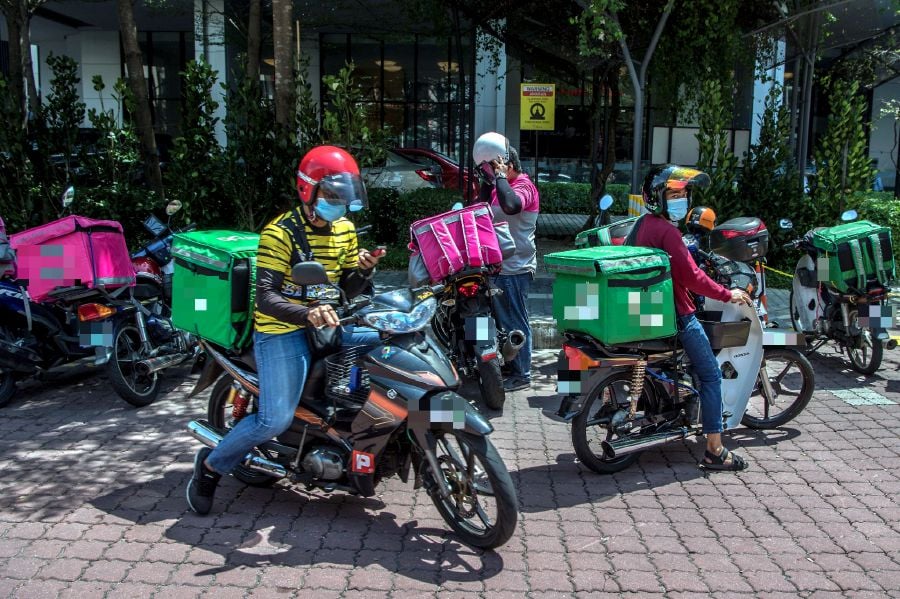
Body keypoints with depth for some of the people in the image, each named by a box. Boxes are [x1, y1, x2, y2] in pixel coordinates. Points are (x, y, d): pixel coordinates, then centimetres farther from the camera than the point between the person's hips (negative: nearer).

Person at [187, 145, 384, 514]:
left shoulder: (344, 230, 9)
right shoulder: (280, 233, -14)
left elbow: (349, 288, 12)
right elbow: (265, 298, -22)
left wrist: (364, 269, -10)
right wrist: (307, 314, -40)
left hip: (326, 324, 7)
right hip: (282, 330, -7)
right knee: (275, 420, -20)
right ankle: (211, 465, 9)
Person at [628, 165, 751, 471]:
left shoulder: (642, 225, 10)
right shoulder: (667, 231, -20)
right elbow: (691, 277, -22)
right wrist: (728, 295, -11)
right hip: (677, 314, -10)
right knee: (711, 375, -4)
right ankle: (715, 451, -2)